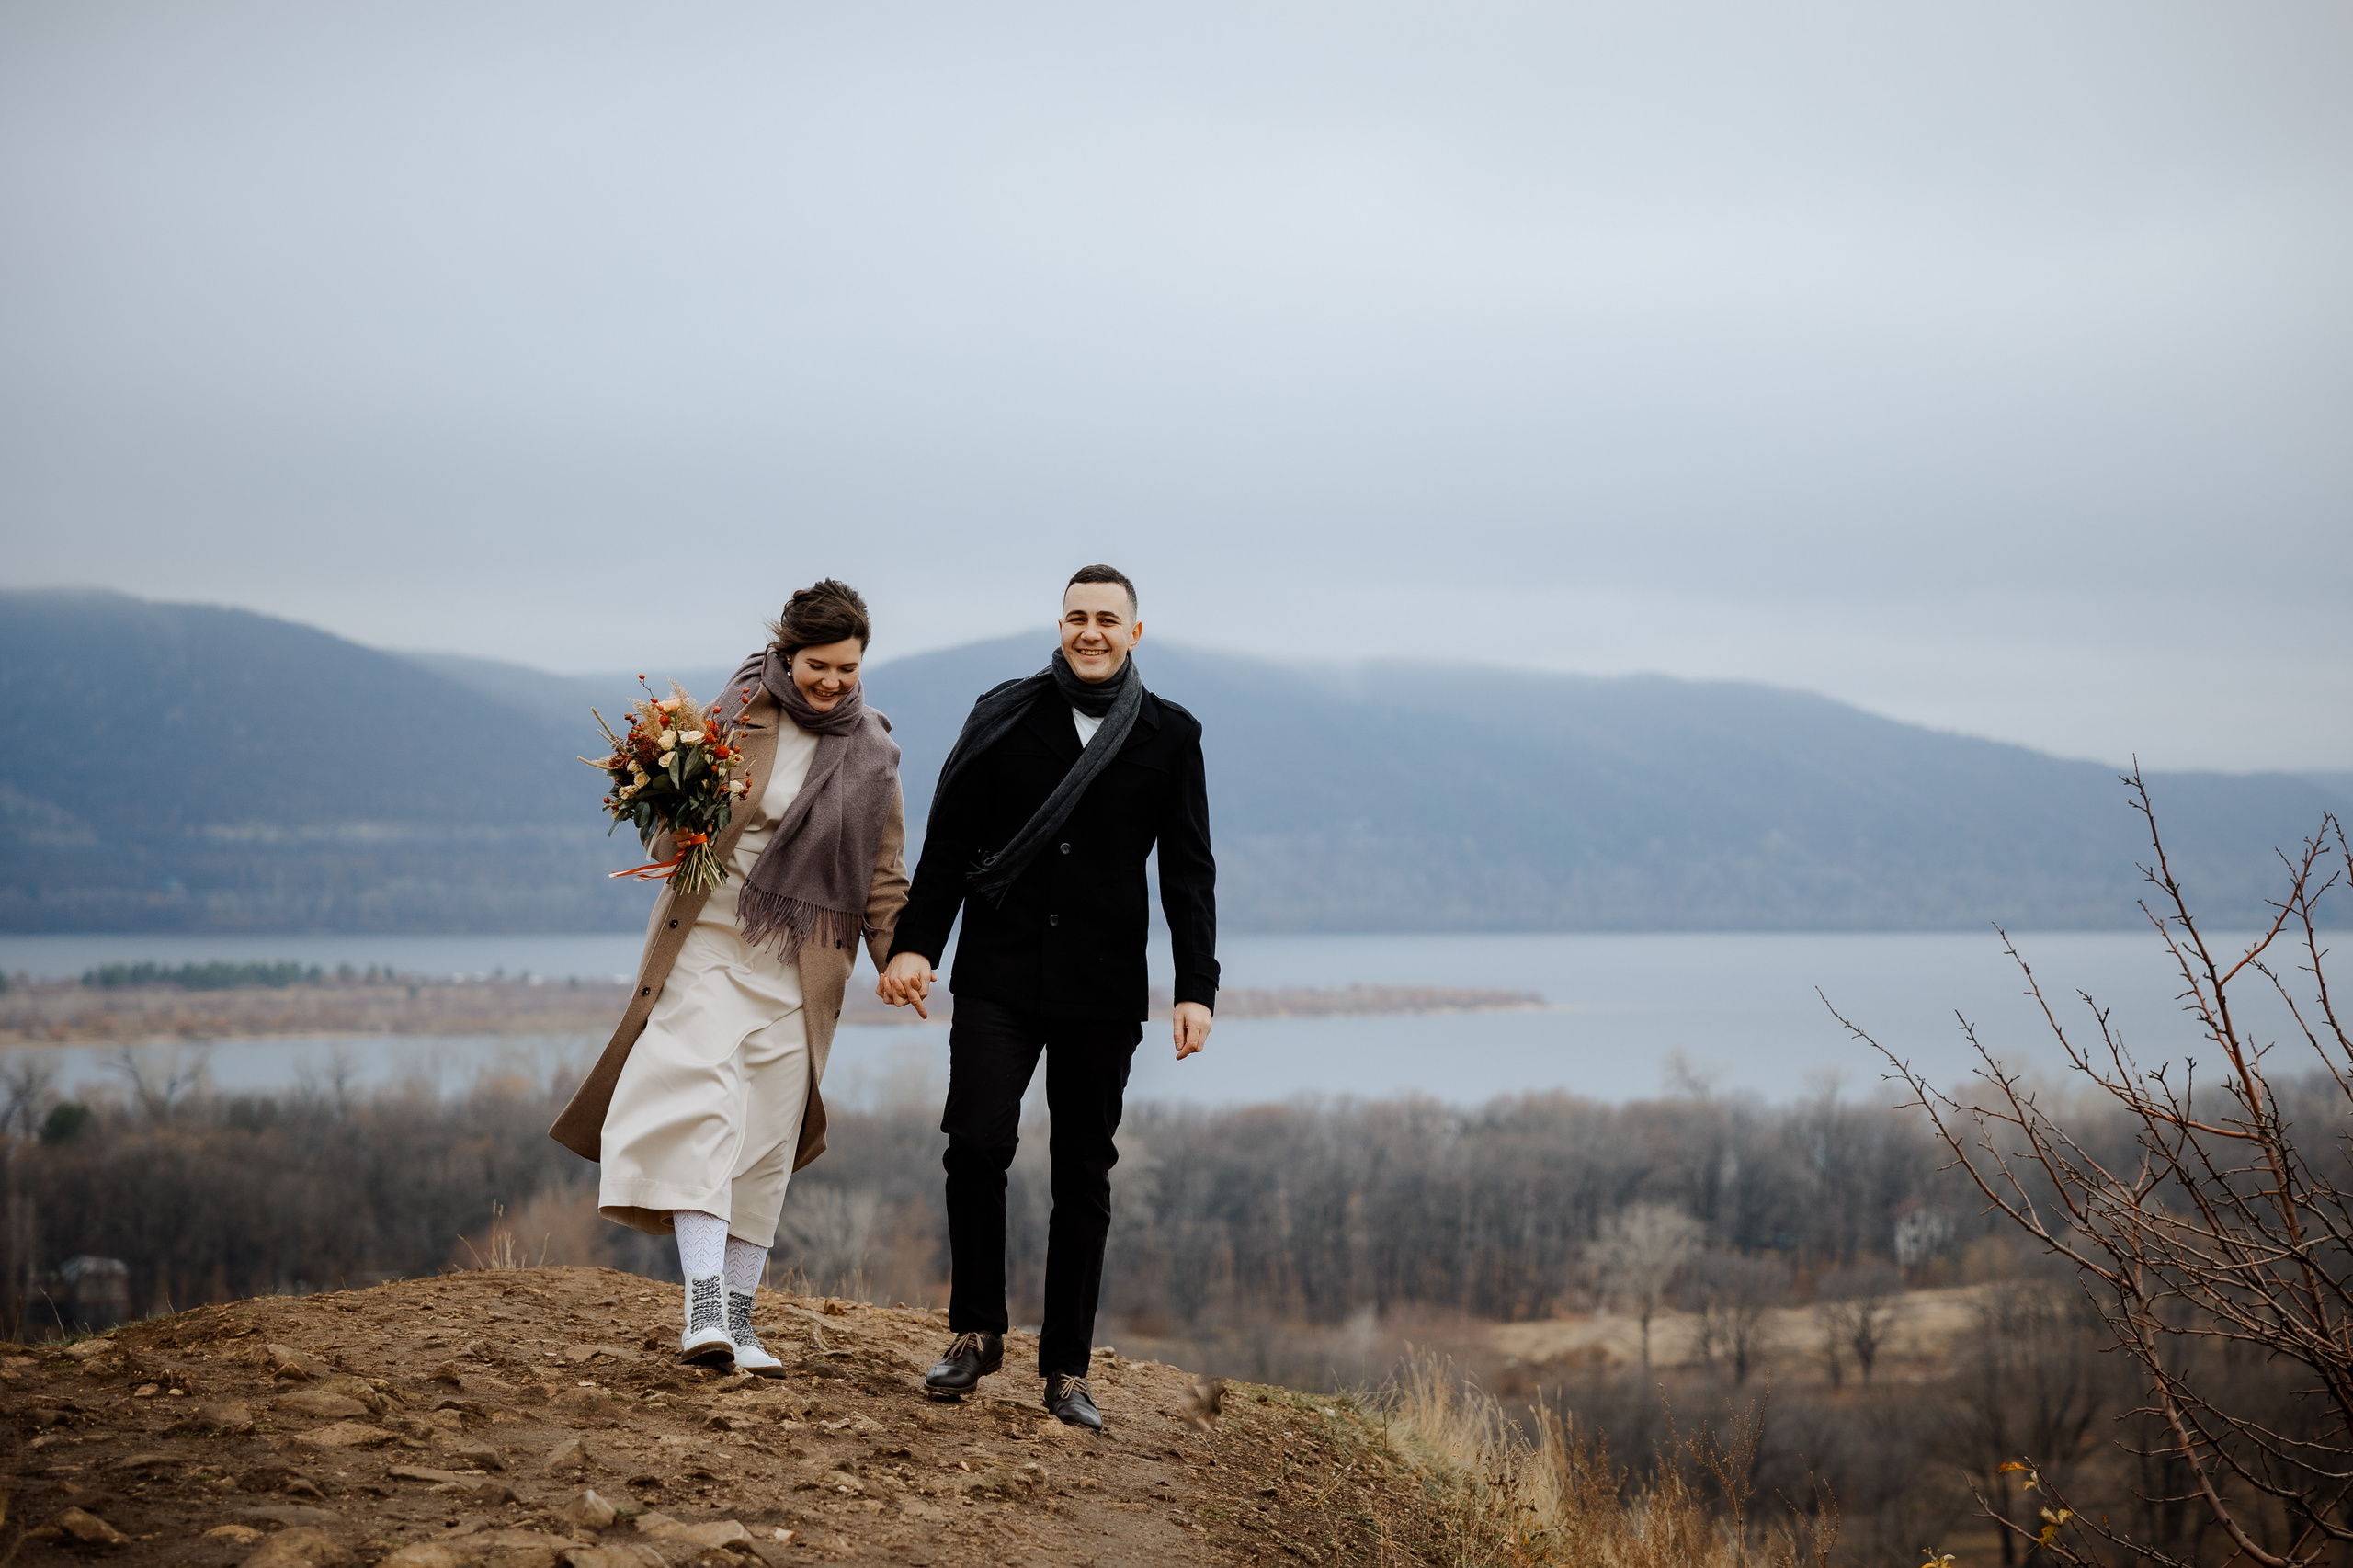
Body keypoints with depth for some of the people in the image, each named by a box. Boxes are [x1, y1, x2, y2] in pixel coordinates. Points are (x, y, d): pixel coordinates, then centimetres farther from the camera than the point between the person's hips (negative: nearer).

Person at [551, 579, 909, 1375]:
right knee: (699, 1108, -18)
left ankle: (737, 1318, 12)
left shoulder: (871, 753, 5)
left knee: (768, 1144, 4)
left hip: (800, 967, 2)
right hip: (709, 942, -2)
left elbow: (883, 876, 9)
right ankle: (703, 1306, -23)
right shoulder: (737, 715, -1)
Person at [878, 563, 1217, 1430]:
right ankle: (976, 1332, 6)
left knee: (1085, 1178, 3)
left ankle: (1067, 1366, 12)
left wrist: (1197, 987, -2)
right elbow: (947, 841, 5)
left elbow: (1188, 872, 6)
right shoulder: (1006, 716, 5)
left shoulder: (1170, 735, 6)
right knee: (976, 1144, -13)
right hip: (998, 976, 0)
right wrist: (913, 944, -4)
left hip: (1102, 991, 0)